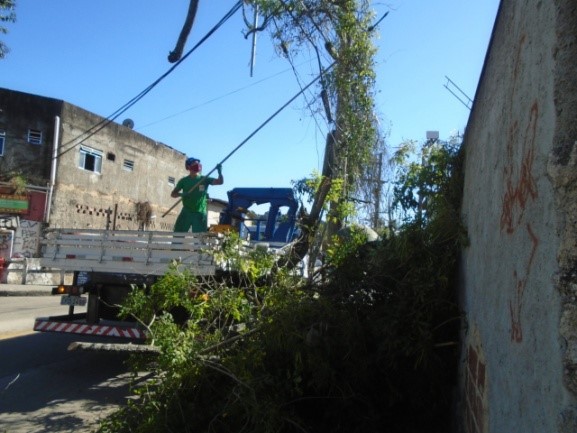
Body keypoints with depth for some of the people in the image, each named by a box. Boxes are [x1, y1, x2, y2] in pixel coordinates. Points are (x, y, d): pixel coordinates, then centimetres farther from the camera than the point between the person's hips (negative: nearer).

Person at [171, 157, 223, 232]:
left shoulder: (204, 179, 2)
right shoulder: (184, 180, 3)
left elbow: (220, 181, -7)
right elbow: (173, 194, 5)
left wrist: (219, 172, -26)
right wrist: (181, 194, -16)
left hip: (200, 214, 0)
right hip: (186, 212, 1)